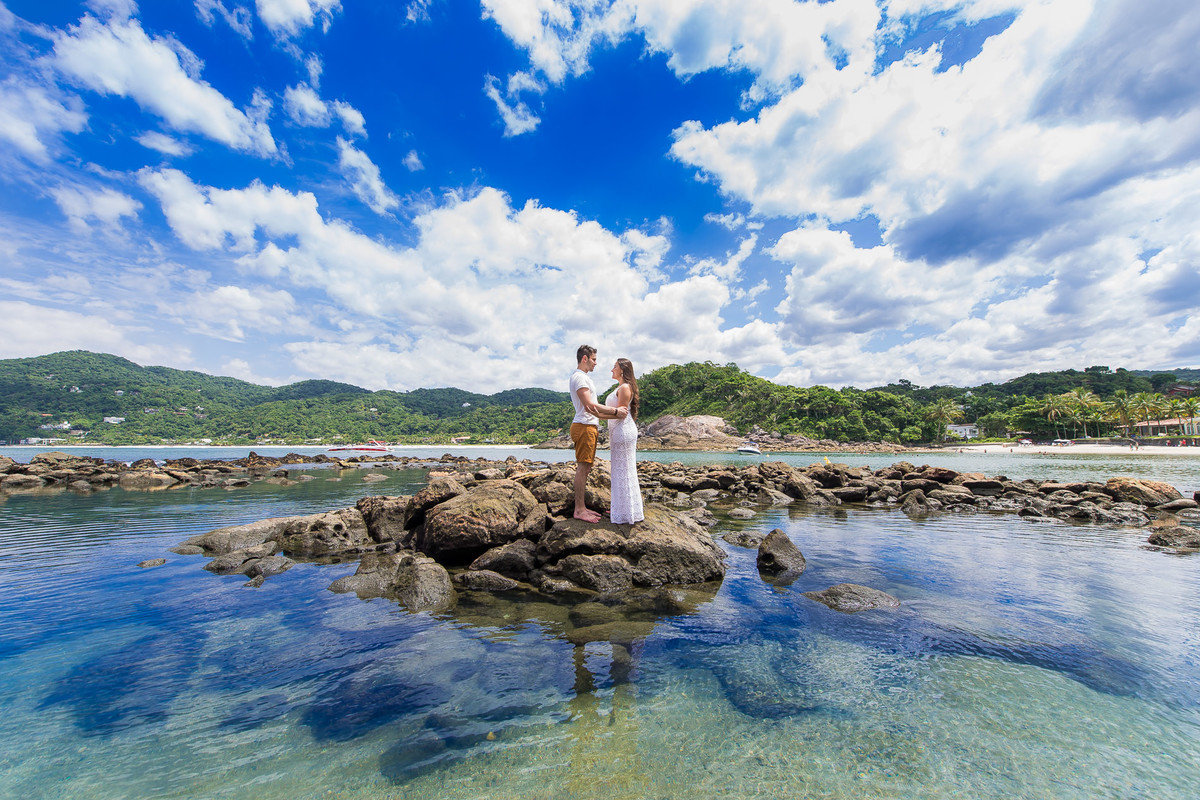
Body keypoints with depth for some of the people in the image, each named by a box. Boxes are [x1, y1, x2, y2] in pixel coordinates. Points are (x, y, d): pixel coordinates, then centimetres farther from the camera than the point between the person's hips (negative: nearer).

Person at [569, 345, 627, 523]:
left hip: (589, 427, 10)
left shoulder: (583, 377, 23)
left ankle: (581, 507, 17)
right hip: (583, 426, -10)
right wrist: (615, 411, -15)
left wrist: (616, 414, 14)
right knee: (582, 467, -8)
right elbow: (590, 405, -20)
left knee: (585, 468, 11)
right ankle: (579, 510, -2)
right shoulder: (579, 377, -11)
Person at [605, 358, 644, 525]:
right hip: (618, 431, 10)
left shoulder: (625, 387, -12)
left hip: (624, 430, -10)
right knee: (620, 470, 14)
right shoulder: (621, 387, 18)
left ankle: (628, 512, 5)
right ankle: (621, 509, 24)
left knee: (624, 470, -4)